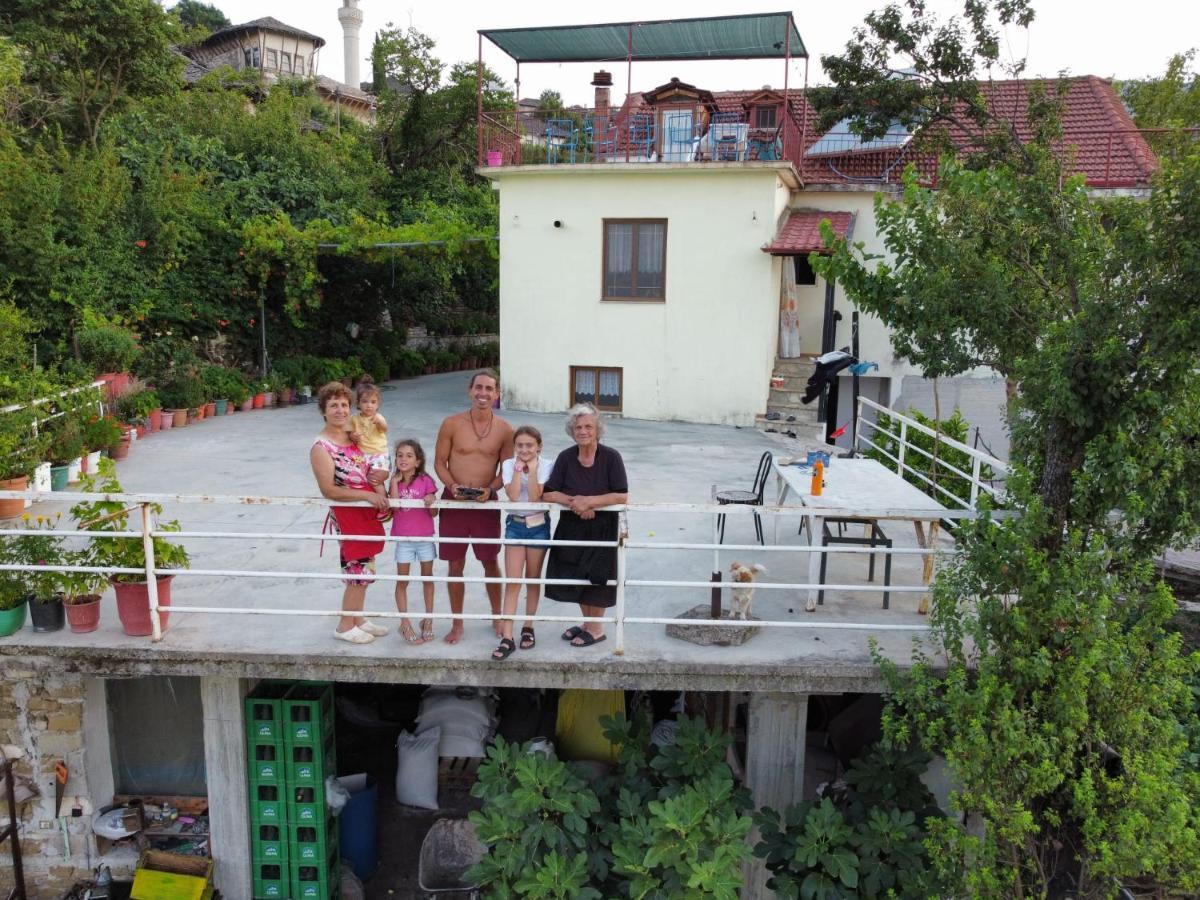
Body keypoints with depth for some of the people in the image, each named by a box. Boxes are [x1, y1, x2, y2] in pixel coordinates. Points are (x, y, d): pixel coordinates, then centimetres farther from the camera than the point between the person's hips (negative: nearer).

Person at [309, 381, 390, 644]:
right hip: (347, 515, -8)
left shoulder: (352, 436, 8)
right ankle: (345, 626, 16)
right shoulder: (321, 447, -15)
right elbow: (329, 490, -20)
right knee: (359, 572, -1)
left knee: (363, 571, 16)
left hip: (366, 512, 8)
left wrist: (380, 497, 3)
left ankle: (358, 619, 31)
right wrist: (368, 495, -22)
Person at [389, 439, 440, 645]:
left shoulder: (425, 481, -7)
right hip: (403, 539, 1)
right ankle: (405, 623, 13)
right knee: (402, 580, 3)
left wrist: (431, 501, -26)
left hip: (425, 537, -1)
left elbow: (434, 513, -6)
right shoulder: (395, 482, 0)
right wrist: (395, 482, -16)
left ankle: (428, 619, 25)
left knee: (427, 577, 11)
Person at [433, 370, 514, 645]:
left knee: (490, 562, 12)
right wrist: (452, 485, -17)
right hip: (454, 501, 0)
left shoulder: (504, 430, -3)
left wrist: (490, 489, -15)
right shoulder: (452, 424, -6)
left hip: (486, 503, 1)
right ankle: (457, 624, 23)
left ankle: (497, 617, 33)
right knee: (455, 565, 8)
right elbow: (439, 462, 0)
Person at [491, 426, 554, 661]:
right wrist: (519, 467, -16)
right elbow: (512, 495, -17)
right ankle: (507, 638, -5)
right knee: (512, 582, -4)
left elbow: (534, 497, -18)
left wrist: (532, 469, -19)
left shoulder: (546, 466, -6)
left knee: (533, 580, 10)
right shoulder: (509, 465, -2)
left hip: (538, 525, 0)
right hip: (515, 525, 1)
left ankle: (528, 628, 26)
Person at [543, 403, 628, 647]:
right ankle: (587, 622, 32)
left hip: (602, 528, -4)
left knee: (596, 577, 3)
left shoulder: (611, 457, -12)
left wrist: (589, 501, -23)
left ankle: (596, 628, 22)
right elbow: (548, 494, -7)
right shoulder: (566, 457, -3)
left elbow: (622, 496, -17)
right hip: (571, 527, 4)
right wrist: (574, 502, -21)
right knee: (576, 577, 12)